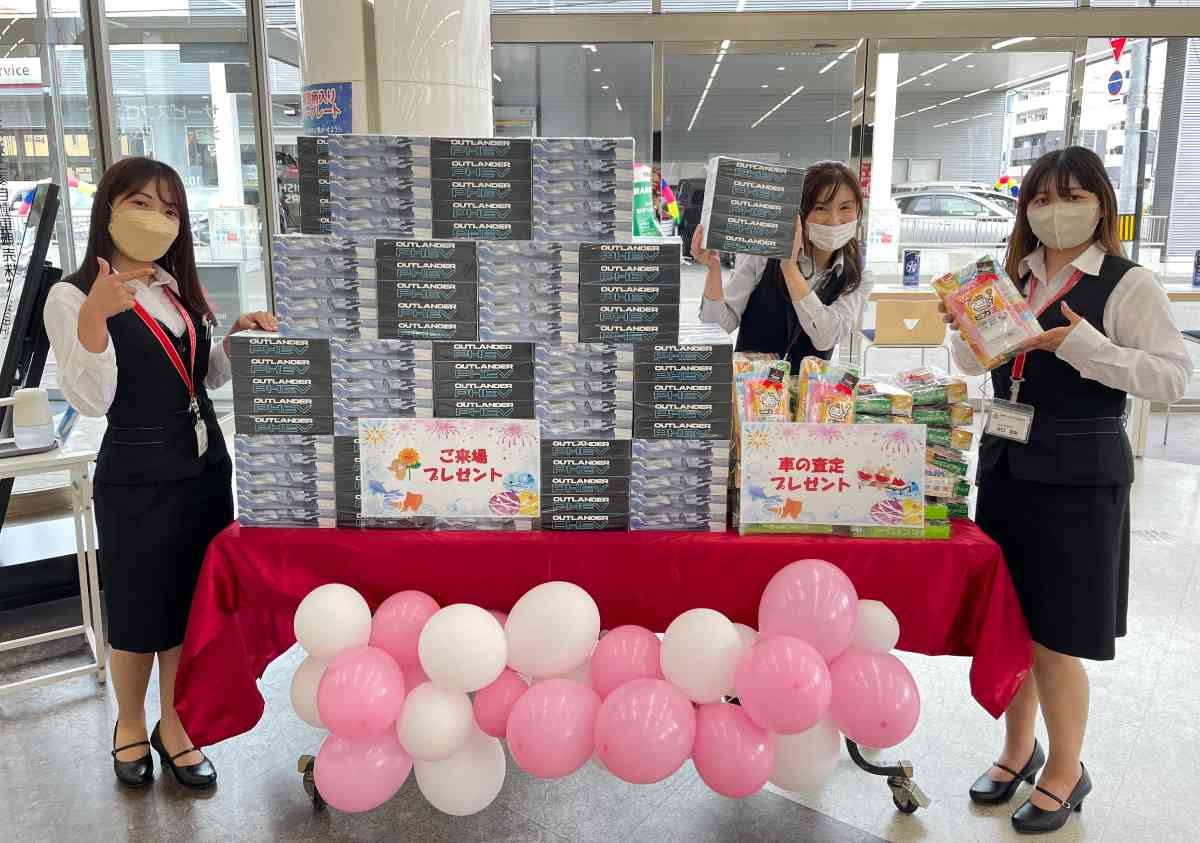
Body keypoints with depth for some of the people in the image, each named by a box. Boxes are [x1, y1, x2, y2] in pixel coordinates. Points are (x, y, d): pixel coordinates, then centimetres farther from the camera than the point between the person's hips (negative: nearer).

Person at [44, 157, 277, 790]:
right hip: (137, 476, -5)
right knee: (139, 611, 9)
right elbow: (91, 401, -18)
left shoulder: (180, 289, 10)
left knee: (190, 605, 12)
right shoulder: (72, 297, -9)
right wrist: (95, 317, -31)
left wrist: (235, 338, 0)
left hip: (206, 466, 6)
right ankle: (130, 726, 34)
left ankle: (174, 727, 30)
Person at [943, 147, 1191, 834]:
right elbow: (974, 363, 18)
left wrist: (1082, 345, -22)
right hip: (1007, 466, 6)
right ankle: (1019, 750, 35)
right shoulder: (1013, 277, 9)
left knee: (1055, 640, 2)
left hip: (1077, 476, -5)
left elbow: (1175, 375, -14)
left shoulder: (1128, 284, -7)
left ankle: (1066, 772, 24)